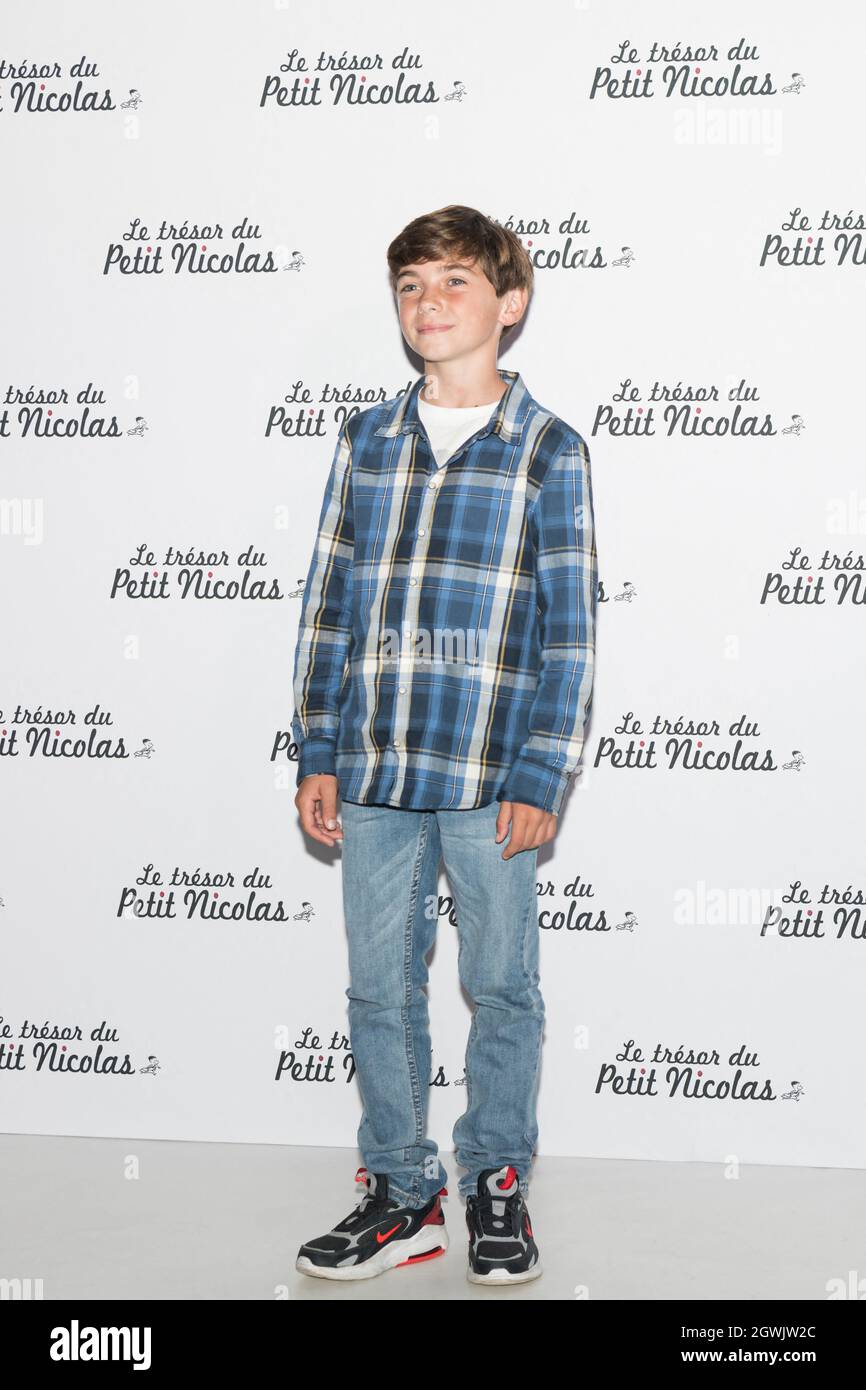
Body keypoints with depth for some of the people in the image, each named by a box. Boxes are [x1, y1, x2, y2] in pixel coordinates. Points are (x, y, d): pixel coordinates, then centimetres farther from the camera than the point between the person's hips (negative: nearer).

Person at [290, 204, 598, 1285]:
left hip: (490, 780, -3)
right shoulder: (365, 441, 9)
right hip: (375, 774, 3)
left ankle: (497, 1185, 25)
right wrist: (317, 754, 6)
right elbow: (328, 602, 10)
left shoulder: (550, 453, -1)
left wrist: (541, 778, -8)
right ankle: (401, 1191, 24)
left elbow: (568, 627, -3)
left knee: (502, 987, 8)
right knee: (379, 989, 9)